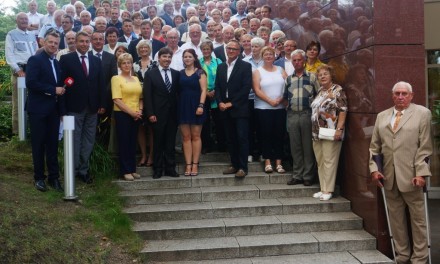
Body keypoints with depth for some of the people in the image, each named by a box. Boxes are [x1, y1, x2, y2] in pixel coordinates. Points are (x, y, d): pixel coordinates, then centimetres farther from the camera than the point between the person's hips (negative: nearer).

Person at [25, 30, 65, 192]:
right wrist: (53, 90, -17)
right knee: (39, 144, 3)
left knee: (53, 144, 8)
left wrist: (61, 91, 2)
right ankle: (39, 177, 14)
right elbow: (30, 83, -18)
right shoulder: (35, 60, -7)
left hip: (53, 109, 6)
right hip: (38, 109, -6)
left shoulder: (56, 63, 15)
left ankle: (54, 177, 15)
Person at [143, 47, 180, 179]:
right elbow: (147, 95, -3)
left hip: (172, 114, 3)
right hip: (158, 114, -2)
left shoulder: (176, 74, 9)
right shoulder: (150, 74, 1)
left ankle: (170, 168, 15)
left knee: (170, 142, 7)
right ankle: (158, 169, 13)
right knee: (158, 143, 4)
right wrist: (150, 113, -10)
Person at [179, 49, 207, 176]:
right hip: (183, 107, 3)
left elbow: (203, 90, -5)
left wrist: (201, 105, -16)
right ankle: (188, 165, 4)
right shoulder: (180, 73, 11)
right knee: (186, 137, 2)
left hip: (195, 106, -3)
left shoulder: (200, 72, 1)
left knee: (195, 136, 2)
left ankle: (195, 164, 6)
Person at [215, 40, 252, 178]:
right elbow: (217, 87, 13)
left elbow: (246, 87, -10)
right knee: (230, 139, 8)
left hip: (239, 109, -5)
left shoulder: (245, 66, -1)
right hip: (225, 109, 5)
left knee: (242, 138, -5)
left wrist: (231, 103, -13)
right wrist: (220, 102, -5)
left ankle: (243, 167, -1)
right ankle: (234, 165, 17)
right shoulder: (221, 67, 15)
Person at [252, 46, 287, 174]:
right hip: (263, 108, -2)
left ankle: (278, 163, 8)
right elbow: (257, 90, -8)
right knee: (266, 135, -1)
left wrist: (280, 99, -13)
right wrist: (270, 101, -15)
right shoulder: (257, 71, 3)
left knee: (279, 134, 3)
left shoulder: (280, 70, 11)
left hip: (280, 108, 2)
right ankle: (267, 162, 6)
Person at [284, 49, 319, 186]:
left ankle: (308, 176, 8)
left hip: (307, 114, -3)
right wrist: (288, 106, 3)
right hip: (292, 115, 3)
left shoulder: (312, 77, 4)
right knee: (295, 147, 7)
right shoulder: (288, 79, 14)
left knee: (308, 146, 1)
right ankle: (297, 175, 15)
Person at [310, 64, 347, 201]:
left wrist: (339, 129, -21)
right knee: (320, 162, 10)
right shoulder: (320, 91, 16)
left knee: (329, 161, -4)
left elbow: (343, 111, -12)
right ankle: (323, 188, 19)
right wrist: (313, 131, 15)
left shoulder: (337, 90, -6)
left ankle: (328, 190, 2)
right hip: (317, 133, 8)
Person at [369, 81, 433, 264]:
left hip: (411, 176, -4)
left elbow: (425, 147, -6)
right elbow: (374, 146, 12)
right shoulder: (382, 116, 13)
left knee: (418, 218, 5)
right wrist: (374, 168, 2)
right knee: (396, 219, 10)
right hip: (389, 177, 4)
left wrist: (420, 173, -12)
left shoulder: (422, 113, 1)